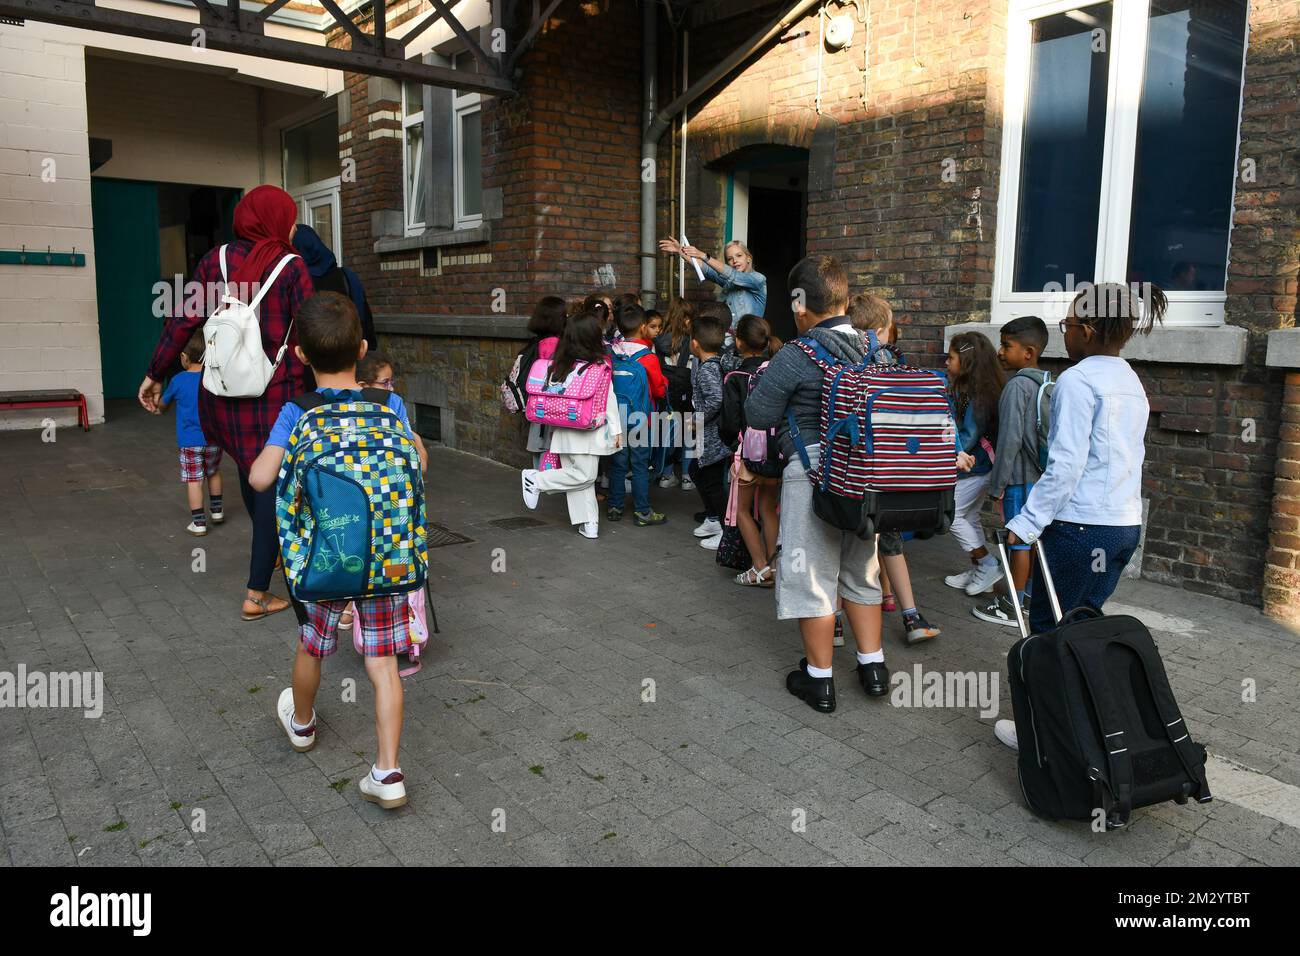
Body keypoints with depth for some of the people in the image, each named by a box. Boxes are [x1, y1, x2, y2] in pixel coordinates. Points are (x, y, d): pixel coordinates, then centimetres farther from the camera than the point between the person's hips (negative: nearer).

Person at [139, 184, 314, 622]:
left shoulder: (216, 261, 3)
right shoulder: (291, 267, -8)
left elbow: (184, 320, 1)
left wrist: (155, 374, 8)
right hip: (278, 394, -5)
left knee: (248, 466, 25)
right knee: (274, 482, 2)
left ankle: (270, 548, 47)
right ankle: (257, 594, 5)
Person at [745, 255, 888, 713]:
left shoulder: (795, 357, -16)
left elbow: (757, 415, -10)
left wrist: (766, 379, 8)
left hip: (813, 472, -6)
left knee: (813, 575, 6)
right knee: (860, 569, 20)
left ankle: (819, 679, 16)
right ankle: (873, 666, 29)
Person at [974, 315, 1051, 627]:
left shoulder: (1017, 386, -17)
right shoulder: (1046, 383, 9)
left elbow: (1010, 439, -20)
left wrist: (997, 485, -14)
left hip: (1020, 477, -8)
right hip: (1041, 475, 8)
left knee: (1019, 542, 0)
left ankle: (1012, 606, 8)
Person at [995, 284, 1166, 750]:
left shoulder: (1078, 380, -13)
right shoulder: (1133, 383, 14)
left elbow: (1065, 466, -19)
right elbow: (1128, 459, 17)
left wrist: (1026, 523, -15)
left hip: (1081, 524, -8)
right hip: (1126, 524, 8)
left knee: (1048, 628, 2)